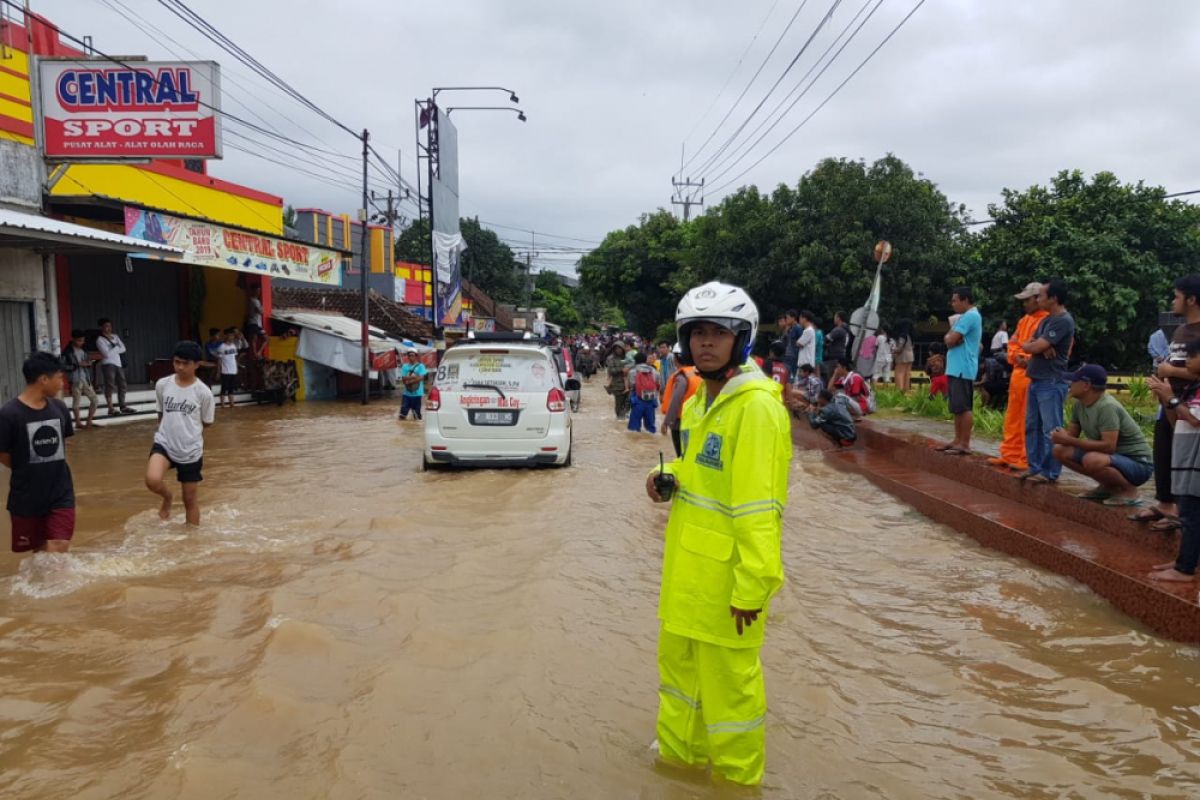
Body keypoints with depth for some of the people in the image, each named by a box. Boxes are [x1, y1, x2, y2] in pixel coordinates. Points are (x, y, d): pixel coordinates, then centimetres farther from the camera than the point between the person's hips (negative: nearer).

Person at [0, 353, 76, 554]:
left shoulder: (59, 408, -2)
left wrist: (52, 469, 3)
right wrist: (28, 471, 3)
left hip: (61, 495, 2)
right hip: (26, 499, -2)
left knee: (58, 554, -6)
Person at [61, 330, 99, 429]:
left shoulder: (83, 350, 10)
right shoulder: (67, 352, -9)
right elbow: (63, 366, -13)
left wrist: (89, 363, -4)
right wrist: (78, 365, -19)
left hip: (86, 379, 6)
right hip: (75, 380, -6)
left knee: (95, 400, 4)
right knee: (76, 402, 3)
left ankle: (89, 422, 14)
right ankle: (78, 423, 15)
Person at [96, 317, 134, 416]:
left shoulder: (115, 336, 13)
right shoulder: (100, 340, -5)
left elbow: (123, 349, 5)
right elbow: (107, 354, -15)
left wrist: (113, 350, -9)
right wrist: (117, 348, -3)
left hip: (119, 363, 7)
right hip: (108, 364, -7)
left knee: (122, 385, 9)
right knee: (110, 386, -9)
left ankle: (122, 407, 17)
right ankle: (111, 409, -10)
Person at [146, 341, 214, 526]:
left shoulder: (203, 392, -10)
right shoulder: (162, 385, -3)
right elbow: (161, 414, 14)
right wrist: (169, 431, 11)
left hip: (191, 451, -1)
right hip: (164, 444, 1)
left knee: (190, 499, 9)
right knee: (152, 480, -26)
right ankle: (168, 497, 10)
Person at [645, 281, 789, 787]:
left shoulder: (756, 406, -21)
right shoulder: (699, 399, 8)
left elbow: (759, 505, -23)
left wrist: (752, 586, -22)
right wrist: (667, 476, 1)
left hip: (726, 574, -9)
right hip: (687, 565, 9)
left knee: (728, 679, 7)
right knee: (678, 661, 23)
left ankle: (737, 777, 30)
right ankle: (679, 754, 44)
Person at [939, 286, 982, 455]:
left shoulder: (970, 316, -13)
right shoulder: (965, 316, 21)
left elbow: (951, 340, -18)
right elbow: (948, 338, 16)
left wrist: (950, 337, 3)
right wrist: (951, 337, -4)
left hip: (963, 369, -10)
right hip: (956, 368, 10)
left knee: (964, 408, -9)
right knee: (957, 408, 13)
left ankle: (965, 444, -8)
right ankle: (958, 440, 18)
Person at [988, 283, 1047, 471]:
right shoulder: (1024, 320, 18)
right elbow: (1013, 343, 18)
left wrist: (1031, 360, -18)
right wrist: (1017, 357, -1)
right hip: (1018, 373, 9)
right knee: (1012, 417, 13)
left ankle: (1027, 460, 1)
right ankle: (1010, 455, 21)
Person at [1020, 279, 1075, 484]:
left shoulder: (1063, 321, -14)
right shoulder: (1047, 319, 17)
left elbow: (1036, 347, -19)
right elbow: (1027, 345, 12)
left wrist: (1031, 345, 4)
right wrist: (1040, 348, -9)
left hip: (1052, 383, -10)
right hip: (1036, 380, 10)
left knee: (1050, 429, -5)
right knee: (1032, 427, 12)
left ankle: (1050, 472, -1)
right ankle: (1035, 467, 20)